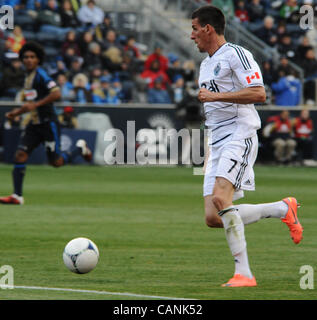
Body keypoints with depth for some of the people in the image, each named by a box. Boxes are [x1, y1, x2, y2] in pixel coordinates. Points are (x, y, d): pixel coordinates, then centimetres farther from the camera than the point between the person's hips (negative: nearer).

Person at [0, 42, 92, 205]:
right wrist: (17, 112, 15)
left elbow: (56, 94, -25)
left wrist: (35, 105, -27)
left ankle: (80, 148, 27)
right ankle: (17, 196, -6)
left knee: (56, 162, 0)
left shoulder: (41, 74, -14)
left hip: (48, 123, -8)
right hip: (34, 124, 8)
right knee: (20, 155, -7)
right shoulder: (28, 76, 13)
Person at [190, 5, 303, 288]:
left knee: (221, 199, -27)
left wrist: (215, 96, -16)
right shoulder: (206, 65, 24)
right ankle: (283, 209, 13)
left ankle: (244, 273, -25)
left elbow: (259, 94, -17)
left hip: (240, 136, -9)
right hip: (218, 143, 9)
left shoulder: (235, 54, -5)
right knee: (213, 219, -3)